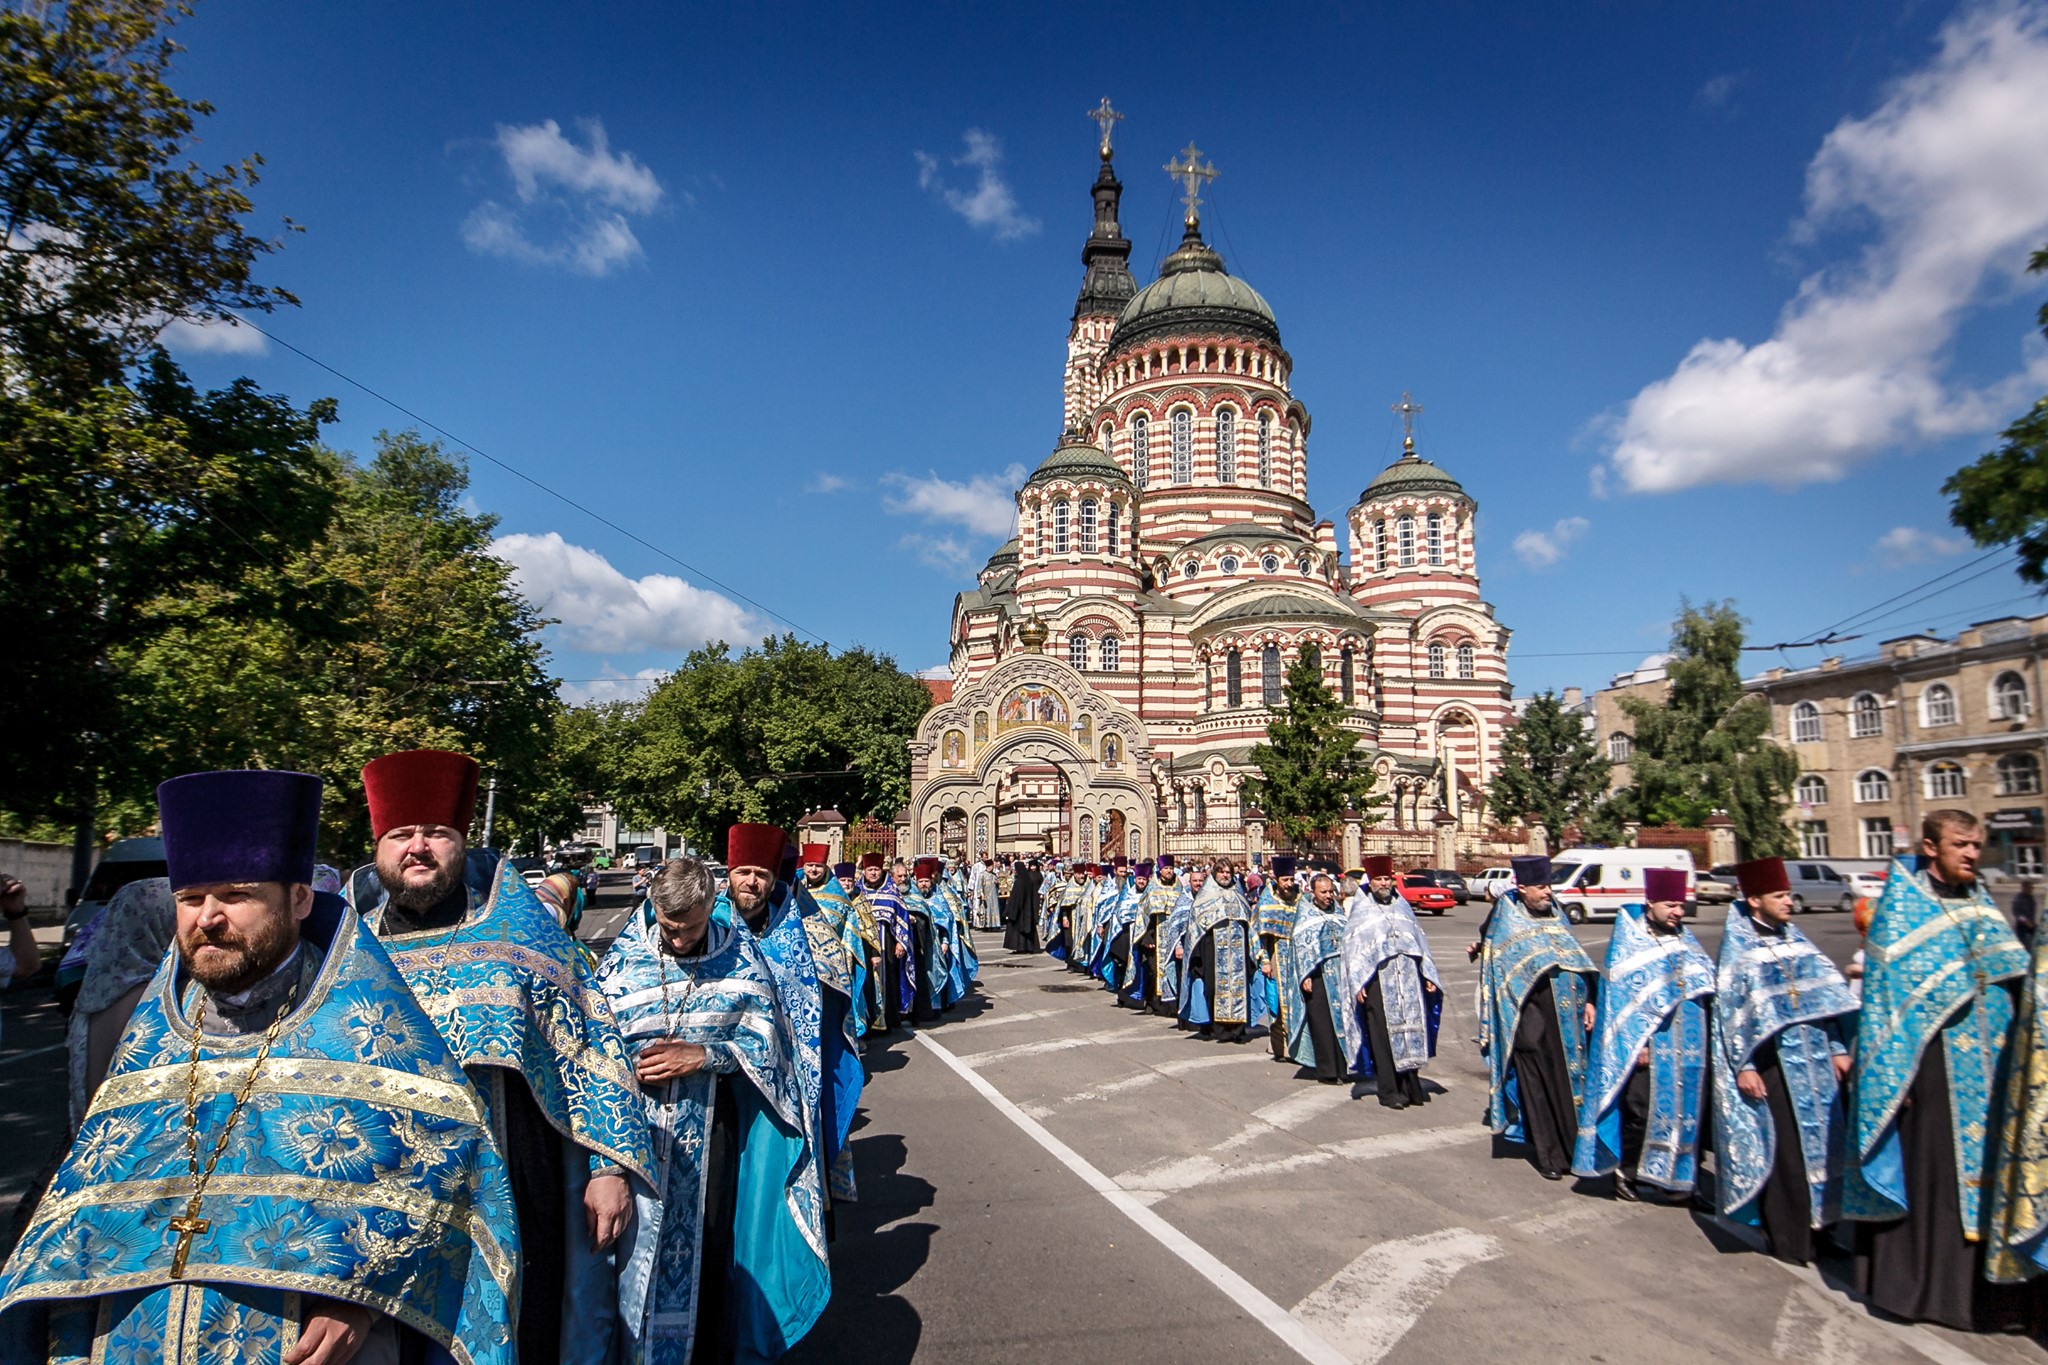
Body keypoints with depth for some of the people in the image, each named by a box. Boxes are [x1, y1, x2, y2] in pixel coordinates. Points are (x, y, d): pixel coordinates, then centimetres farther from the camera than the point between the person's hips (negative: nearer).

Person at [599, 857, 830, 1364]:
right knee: (640, 1242, 8)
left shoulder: (741, 954, -7)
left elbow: (763, 1040, -6)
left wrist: (703, 1056, -19)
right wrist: (632, 1066, -19)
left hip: (713, 1128, 0)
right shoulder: (622, 959, -6)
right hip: (638, 1128, 0)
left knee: (712, 1241, 10)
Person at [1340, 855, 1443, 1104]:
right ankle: (1389, 1090, 6)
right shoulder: (1360, 910, 3)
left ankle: (1411, 1086, 13)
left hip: (1408, 979, 4)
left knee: (1411, 1030, 2)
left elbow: (1419, 940, 17)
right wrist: (1358, 983, -9)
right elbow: (1353, 948, -1)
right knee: (1383, 1035, -2)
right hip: (1378, 980, -3)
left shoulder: (1402, 905, 15)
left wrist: (1428, 975, 10)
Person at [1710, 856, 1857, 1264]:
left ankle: (1812, 1225, 23)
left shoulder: (1796, 940, 10)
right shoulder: (1738, 948, -7)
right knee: (1782, 1149, -1)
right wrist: (1743, 1066, -13)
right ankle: (1789, 1238, 9)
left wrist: (1837, 1048, 10)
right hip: (1771, 1061, -6)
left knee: (1817, 1141, 9)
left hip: (1812, 1058, 6)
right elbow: (1731, 1008, -9)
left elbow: (1824, 995, 14)